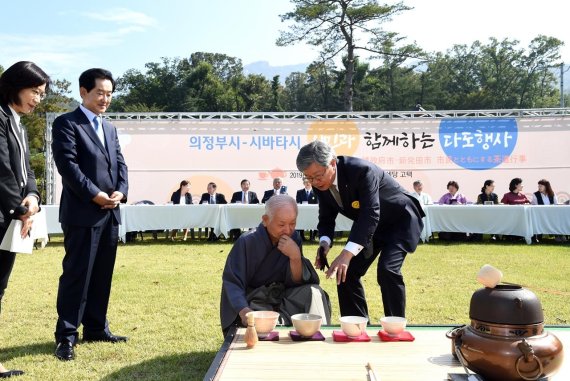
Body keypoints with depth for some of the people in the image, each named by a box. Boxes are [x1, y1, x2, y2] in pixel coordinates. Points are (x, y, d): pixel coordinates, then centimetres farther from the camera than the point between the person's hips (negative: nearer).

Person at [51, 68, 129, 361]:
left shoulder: (110, 128, 20)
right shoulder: (66, 123, -2)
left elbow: (120, 164, 15)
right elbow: (67, 165, -13)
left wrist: (121, 191, -3)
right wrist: (95, 194, -17)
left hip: (110, 212, 7)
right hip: (82, 212, -7)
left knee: (102, 275, 12)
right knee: (76, 274, -4)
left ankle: (96, 328, 22)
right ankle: (66, 336, 5)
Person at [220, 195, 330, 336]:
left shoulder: (294, 239, -3)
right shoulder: (247, 242, -16)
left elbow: (297, 282, -5)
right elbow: (231, 282, -18)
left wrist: (296, 257, -25)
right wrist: (244, 311, -36)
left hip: (282, 300, 5)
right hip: (253, 302, -5)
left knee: (313, 292, -18)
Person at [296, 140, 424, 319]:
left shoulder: (362, 170, -36)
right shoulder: (320, 184, -13)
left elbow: (370, 215, -43)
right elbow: (326, 217, -3)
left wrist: (347, 254, -51)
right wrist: (325, 242, -25)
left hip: (399, 221, -7)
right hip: (368, 224, 7)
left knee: (387, 270, -25)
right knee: (346, 272, -1)